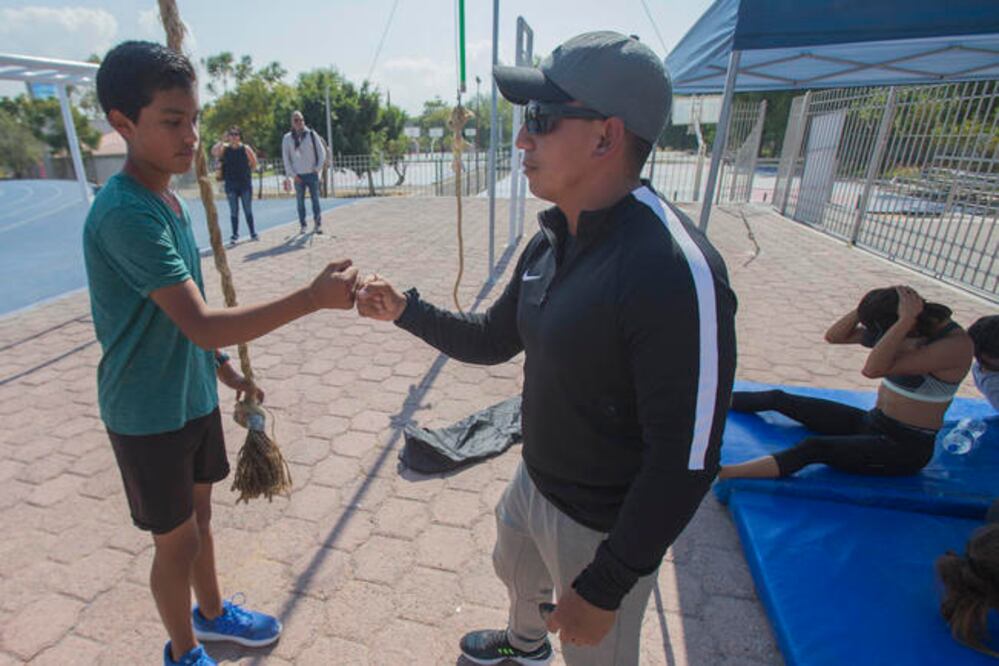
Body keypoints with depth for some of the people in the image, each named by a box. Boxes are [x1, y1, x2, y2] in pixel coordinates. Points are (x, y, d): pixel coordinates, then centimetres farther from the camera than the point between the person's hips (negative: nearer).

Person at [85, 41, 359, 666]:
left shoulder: (169, 198, 2)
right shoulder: (124, 214, -26)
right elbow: (202, 325, -33)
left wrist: (224, 367, 16)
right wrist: (314, 297, -39)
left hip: (194, 396, 8)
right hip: (148, 414, -7)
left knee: (199, 514, 23)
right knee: (177, 539, 11)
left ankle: (212, 611, 47)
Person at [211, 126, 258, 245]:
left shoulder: (246, 149, 0)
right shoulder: (225, 148, 2)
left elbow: (254, 163, 8)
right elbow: (214, 152, -17)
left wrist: (247, 172, 5)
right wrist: (222, 141, -16)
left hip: (245, 183, -1)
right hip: (231, 184, 1)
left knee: (248, 210, 6)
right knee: (233, 211, 4)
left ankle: (253, 233, 16)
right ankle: (235, 235, 9)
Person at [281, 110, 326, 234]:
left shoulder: (311, 134, 2)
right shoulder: (287, 138, 4)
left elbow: (322, 151, 4)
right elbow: (286, 158, 5)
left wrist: (318, 168, -3)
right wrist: (292, 174, -3)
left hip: (312, 174, -1)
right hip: (298, 176, 1)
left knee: (315, 199, -1)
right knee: (300, 201, 3)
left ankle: (318, 224, 5)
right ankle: (302, 225, 9)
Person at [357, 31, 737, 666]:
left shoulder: (675, 272, -33)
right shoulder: (551, 242, -3)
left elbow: (687, 462, -29)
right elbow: (492, 339, 8)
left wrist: (605, 587, -20)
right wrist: (405, 309, -3)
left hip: (603, 527, -8)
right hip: (533, 483, 9)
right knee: (515, 569, 35)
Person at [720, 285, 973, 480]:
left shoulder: (956, 344, -24)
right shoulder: (898, 326, -1)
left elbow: (873, 369, -36)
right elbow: (833, 336, 1)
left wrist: (905, 320, -34)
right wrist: (866, 306, -12)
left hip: (904, 448, -8)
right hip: (872, 424, 8)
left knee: (814, 448, -31)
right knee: (778, 399, 3)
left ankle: (716, 473, -39)